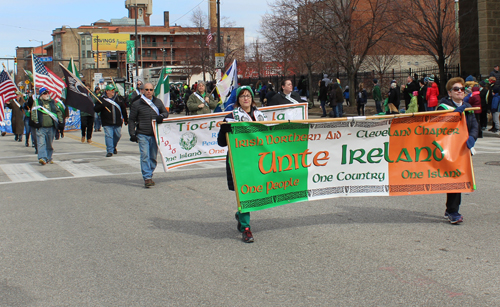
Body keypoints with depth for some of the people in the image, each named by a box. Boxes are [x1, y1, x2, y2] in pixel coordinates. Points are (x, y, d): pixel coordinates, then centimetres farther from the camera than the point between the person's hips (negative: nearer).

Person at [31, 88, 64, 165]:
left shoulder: (52, 102, 14)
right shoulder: (37, 102, 4)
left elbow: (58, 111, 18)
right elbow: (34, 112, -3)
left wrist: (61, 121, 9)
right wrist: (35, 121, -14)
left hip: (51, 127, 3)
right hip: (41, 127, -3)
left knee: (49, 144, 11)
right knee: (41, 143, -14)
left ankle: (48, 158, 22)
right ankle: (42, 158, -21)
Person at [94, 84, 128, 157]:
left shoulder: (119, 98, 7)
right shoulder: (102, 99, 0)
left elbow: (124, 109, 15)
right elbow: (95, 109, -1)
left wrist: (125, 119, 16)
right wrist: (101, 106, -21)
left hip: (117, 122, 3)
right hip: (107, 123, -3)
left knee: (118, 135, 11)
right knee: (108, 136, -8)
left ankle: (114, 147, 36)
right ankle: (109, 151, -2)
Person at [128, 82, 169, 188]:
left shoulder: (158, 102, 11)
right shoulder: (137, 104, 3)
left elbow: (166, 112, 17)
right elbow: (132, 120, 5)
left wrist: (161, 116, -8)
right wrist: (132, 134, -2)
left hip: (155, 134, 3)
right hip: (142, 134, -3)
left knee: (153, 157, 7)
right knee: (145, 156, -12)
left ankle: (150, 176, 20)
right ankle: (147, 178, -14)